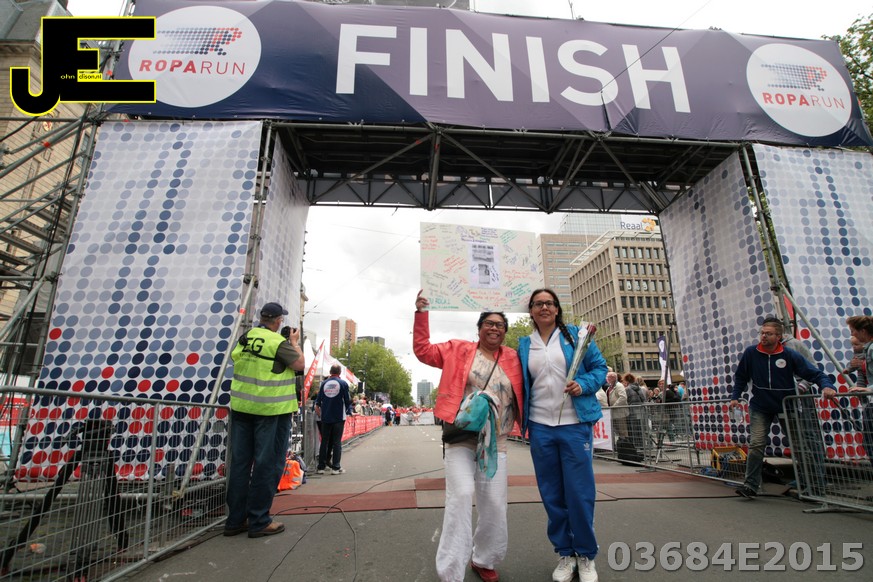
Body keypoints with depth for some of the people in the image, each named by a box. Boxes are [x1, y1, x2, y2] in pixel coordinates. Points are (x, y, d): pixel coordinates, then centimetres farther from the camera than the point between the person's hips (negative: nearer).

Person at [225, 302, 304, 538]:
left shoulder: (244, 339, 6)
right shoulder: (279, 343, -15)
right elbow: (300, 364, -8)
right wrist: (295, 343, 6)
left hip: (241, 406, 7)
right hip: (271, 410, -7)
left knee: (240, 463, 13)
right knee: (267, 465, 3)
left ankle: (235, 520, 21)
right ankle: (259, 521, 9)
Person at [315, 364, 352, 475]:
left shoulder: (324, 383, 4)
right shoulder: (343, 383, -5)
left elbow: (318, 401, 5)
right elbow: (347, 400, -4)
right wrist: (348, 411, 14)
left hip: (325, 417, 3)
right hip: (339, 417, -3)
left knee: (324, 441, 10)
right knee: (337, 442, 2)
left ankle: (321, 467, 13)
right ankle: (336, 467, 1)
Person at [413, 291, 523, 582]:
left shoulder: (513, 359, 8)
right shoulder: (459, 350, 3)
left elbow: (522, 397, 15)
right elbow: (422, 349, 4)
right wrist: (421, 314, -1)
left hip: (495, 442, 3)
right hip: (461, 438, -3)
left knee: (495, 503, 6)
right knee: (461, 495, -15)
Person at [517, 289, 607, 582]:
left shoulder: (575, 335, 2)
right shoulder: (523, 345, 9)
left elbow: (599, 367, 3)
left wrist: (584, 385, -15)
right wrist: (522, 419, 5)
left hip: (575, 425, -2)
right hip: (540, 427, 2)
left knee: (580, 492, 2)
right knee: (552, 494, 9)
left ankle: (586, 555, 23)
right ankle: (565, 553, 27)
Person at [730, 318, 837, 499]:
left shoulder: (789, 355, -11)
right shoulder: (750, 353, -10)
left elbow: (814, 373, -10)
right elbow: (740, 377, 2)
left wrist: (827, 386, -30)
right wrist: (735, 397, -3)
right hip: (760, 408, -1)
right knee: (756, 444, -10)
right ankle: (750, 484, -6)